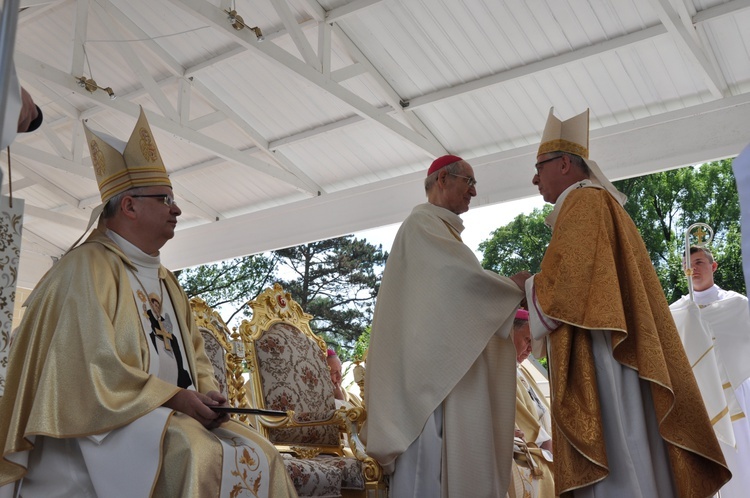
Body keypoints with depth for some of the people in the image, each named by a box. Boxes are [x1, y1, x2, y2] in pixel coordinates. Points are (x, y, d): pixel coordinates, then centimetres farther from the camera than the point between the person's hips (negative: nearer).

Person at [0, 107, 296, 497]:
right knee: (197, 459, -31)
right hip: (110, 424, -8)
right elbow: (92, 367, -18)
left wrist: (206, 394, 0)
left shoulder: (165, 282, 20)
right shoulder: (88, 269, -8)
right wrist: (174, 397, -17)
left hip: (173, 416, 8)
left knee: (257, 456, -7)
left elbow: (194, 354, 21)